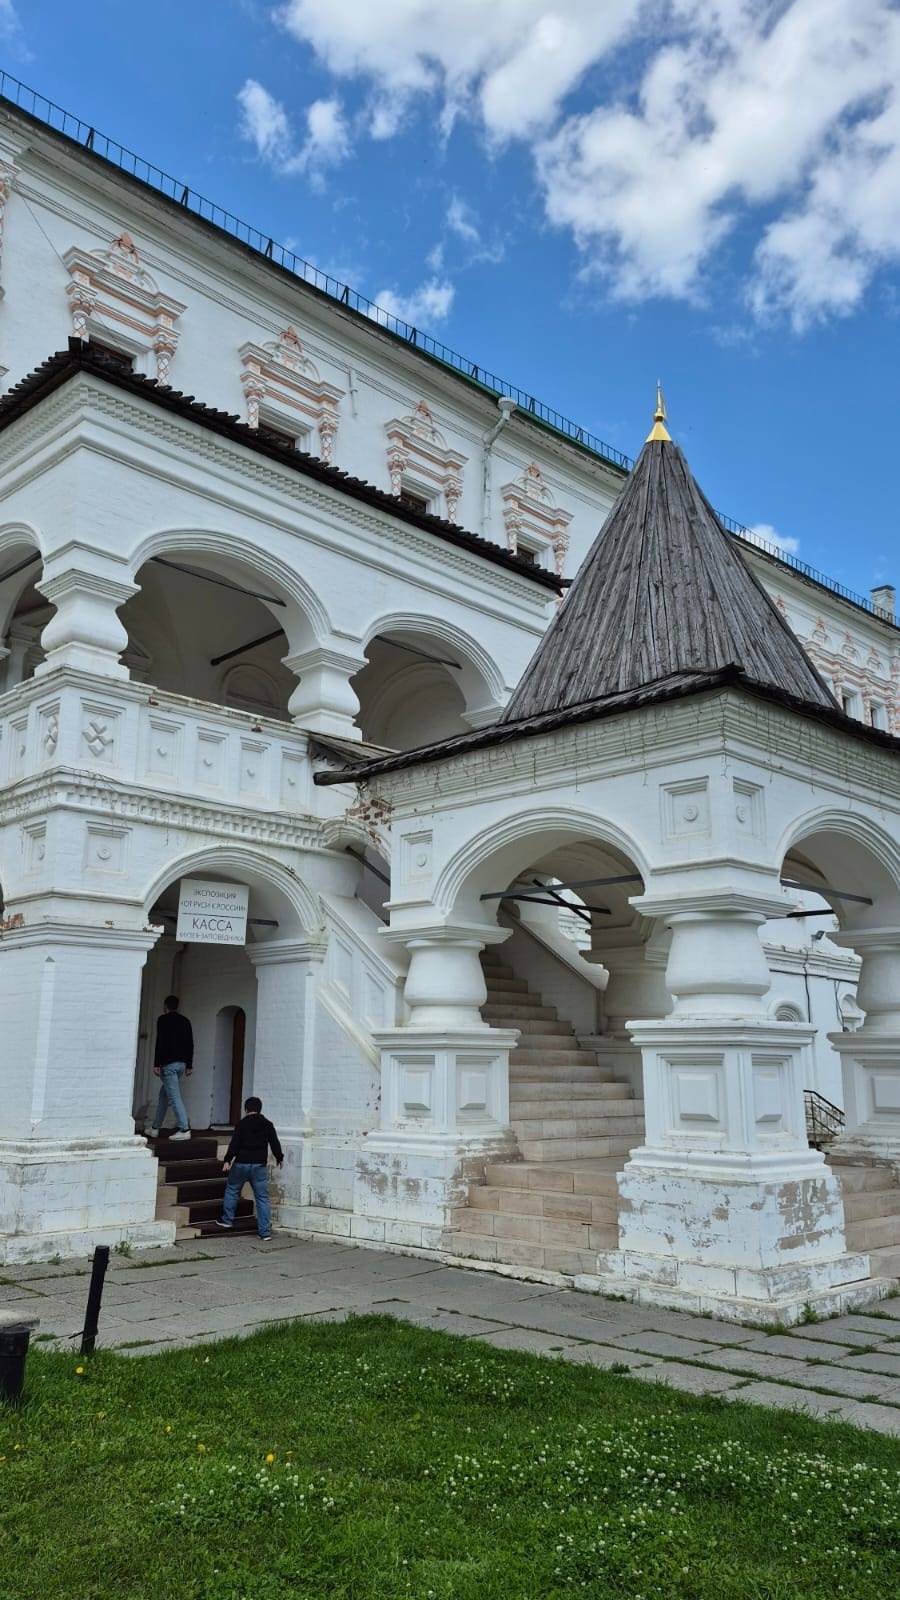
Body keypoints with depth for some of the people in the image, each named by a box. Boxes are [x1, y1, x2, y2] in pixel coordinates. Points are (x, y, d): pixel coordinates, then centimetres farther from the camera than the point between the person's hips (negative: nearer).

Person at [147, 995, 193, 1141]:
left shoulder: (163, 1020, -5)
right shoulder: (185, 1021, 13)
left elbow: (160, 1042, -13)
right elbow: (190, 1044, 13)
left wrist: (156, 1064, -12)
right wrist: (189, 1065, 17)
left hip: (168, 1063, -7)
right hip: (182, 1063, 7)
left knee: (174, 1096, -9)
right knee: (164, 1094, 18)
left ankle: (184, 1129, -15)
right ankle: (155, 1128, 24)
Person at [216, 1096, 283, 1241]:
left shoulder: (242, 1124, -6)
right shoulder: (267, 1124, 4)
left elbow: (234, 1144, -11)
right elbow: (275, 1143, 9)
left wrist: (227, 1160, -6)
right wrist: (279, 1157, 24)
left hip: (242, 1164, -2)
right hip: (260, 1165, 2)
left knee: (232, 1190, 20)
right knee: (262, 1197, 3)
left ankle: (227, 1220, 27)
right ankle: (265, 1231, 1)